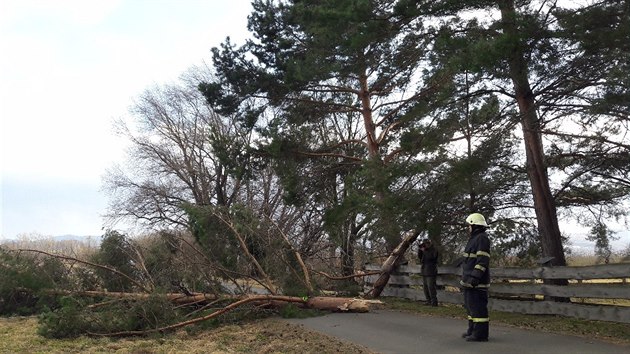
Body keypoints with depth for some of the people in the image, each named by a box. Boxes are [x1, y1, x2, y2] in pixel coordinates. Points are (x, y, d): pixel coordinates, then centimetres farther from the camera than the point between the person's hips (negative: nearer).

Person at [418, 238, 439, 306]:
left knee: (431, 287, -12)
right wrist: (419, 249, 2)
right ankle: (428, 301, 15)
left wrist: (424, 251, -13)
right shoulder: (425, 250, 19)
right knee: (425, 287, 9)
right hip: (424, 272, 8)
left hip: (431, 272, -8)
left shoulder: (433, 250, -3)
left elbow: (430, 257, -19)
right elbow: (419, 257, 14)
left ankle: (434, 302, -9)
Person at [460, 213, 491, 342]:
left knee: (478, 307, -7)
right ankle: (473, 330, 26)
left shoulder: (482, 239, -13)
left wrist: (475, 277, -25)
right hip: (470, 281, 11)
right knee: (470, 306, 17)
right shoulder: (474, 239, 20)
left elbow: (483, 260, -21)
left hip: (477, 282, -11)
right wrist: (467, 277, 26)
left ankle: (480, 334, -2)